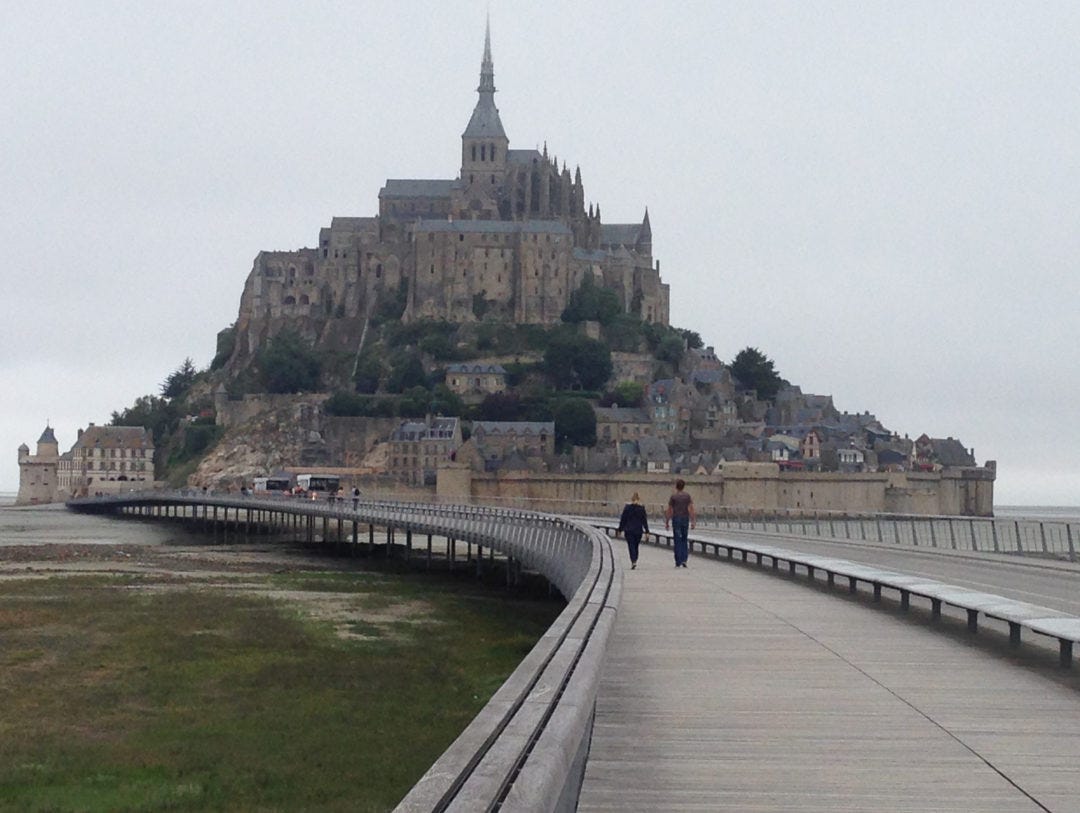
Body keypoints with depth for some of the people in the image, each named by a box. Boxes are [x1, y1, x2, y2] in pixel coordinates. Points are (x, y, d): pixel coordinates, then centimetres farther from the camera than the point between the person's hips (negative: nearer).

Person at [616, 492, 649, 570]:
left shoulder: (627, 507, -5)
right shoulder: (641, 508, -2)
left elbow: (623, 519, -2)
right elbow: (644, 520, 0)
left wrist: (620, 530, 6)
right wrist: (646, 531, 3)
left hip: (629, 530, -2)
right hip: (638, 530, 2)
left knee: (631, 546, -3)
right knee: (636, 546, 15)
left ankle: (633, 562, -17)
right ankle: (635, 561, 20)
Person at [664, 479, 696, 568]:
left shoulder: (673, 497, -2)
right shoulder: (688, 496, 2)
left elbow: (669, 511, -3)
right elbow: (691, 509, -4)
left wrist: (667, 522, 4)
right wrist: (693, 521, -4)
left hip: (676, 519, -2)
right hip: (685, 519, 2)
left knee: (677, 541, 1)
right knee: (684, 540, 14)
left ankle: (678, 562, -1)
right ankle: (684, 560, 2)